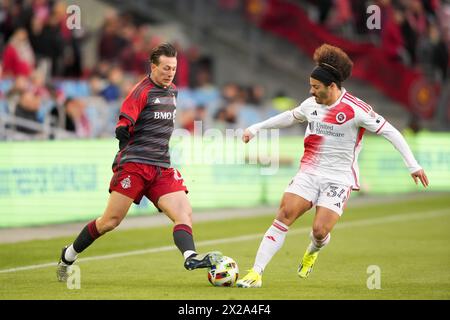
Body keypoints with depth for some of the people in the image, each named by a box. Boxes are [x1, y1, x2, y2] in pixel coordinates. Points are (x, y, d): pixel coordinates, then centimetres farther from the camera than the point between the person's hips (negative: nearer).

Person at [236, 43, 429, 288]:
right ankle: (256, 273, -13)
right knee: (284, 216, -13)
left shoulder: (355, 109, -14)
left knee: (320, 230, -16)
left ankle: (313, 251, 25)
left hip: (339, 178, -4)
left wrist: (413, 165, -11)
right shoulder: (311, 104, 4)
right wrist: (256, 128, 30)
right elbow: (290, 117, 26)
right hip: (309, 173, 4)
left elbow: (390, 132, -9)